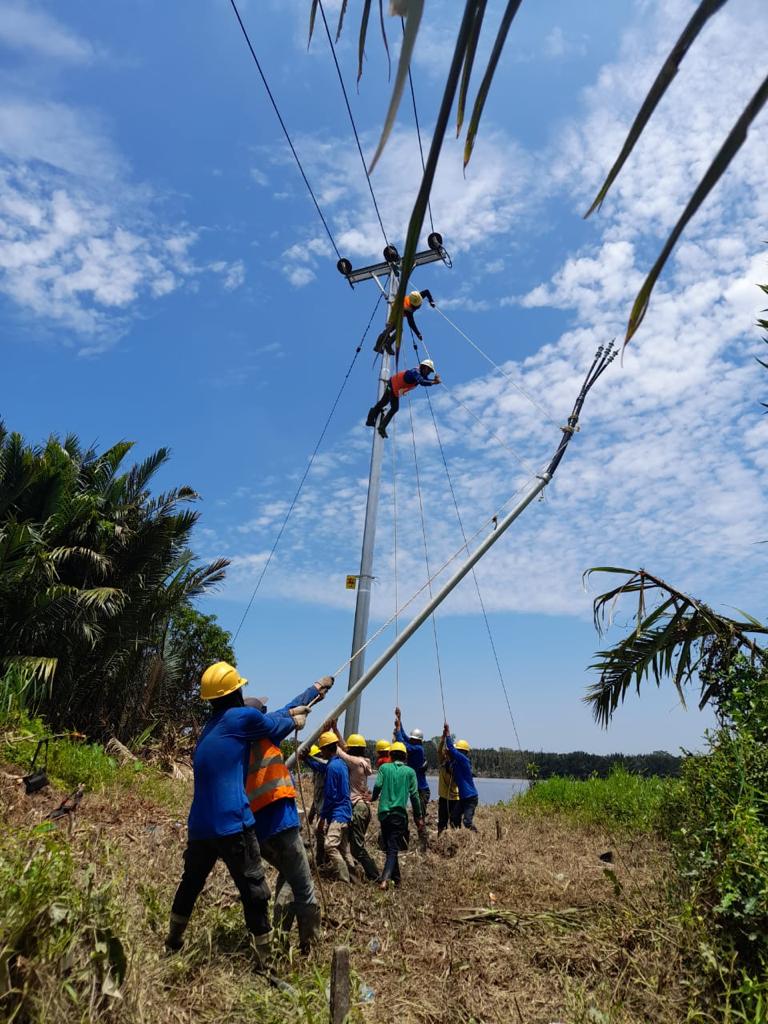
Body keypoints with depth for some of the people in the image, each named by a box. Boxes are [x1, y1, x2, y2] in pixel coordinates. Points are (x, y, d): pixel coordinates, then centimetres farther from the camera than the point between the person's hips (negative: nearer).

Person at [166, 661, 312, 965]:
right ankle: (264, 962, 9)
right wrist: (294, 721, 25)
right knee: (255, 894, 3)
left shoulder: (210, 727, 15)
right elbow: (273, 726, 6)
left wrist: (288, 713, 26)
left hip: (199, 826, 9)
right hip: (232, 825, -8)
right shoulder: (241, 717, -10)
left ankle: (172, 943, 45)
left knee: (190, 884, 28)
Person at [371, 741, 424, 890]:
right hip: (399, 813, -2)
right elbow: (414, 795, 1)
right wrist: (418, 817, 9)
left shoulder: (384, 767, 3)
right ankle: (384, 879, -19)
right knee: (393, 848, -1)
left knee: (389, 848, 17)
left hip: (384, 812, 2)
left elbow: (377, 785, -8)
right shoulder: (410, 772, 3)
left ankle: (396, 878, 26)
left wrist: (374, 798, 13)